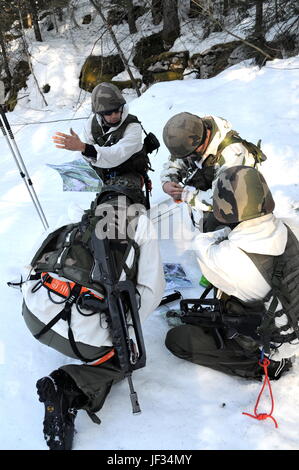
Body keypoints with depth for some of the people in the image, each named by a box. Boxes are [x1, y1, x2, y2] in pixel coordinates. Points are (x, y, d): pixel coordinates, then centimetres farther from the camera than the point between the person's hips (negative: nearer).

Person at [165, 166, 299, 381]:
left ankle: (256, 365, 4)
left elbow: (201, 243, -14)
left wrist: (225, 233, 1)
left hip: (266, 344, -7)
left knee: (175, 339, 4)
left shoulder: (228, 259, -35)